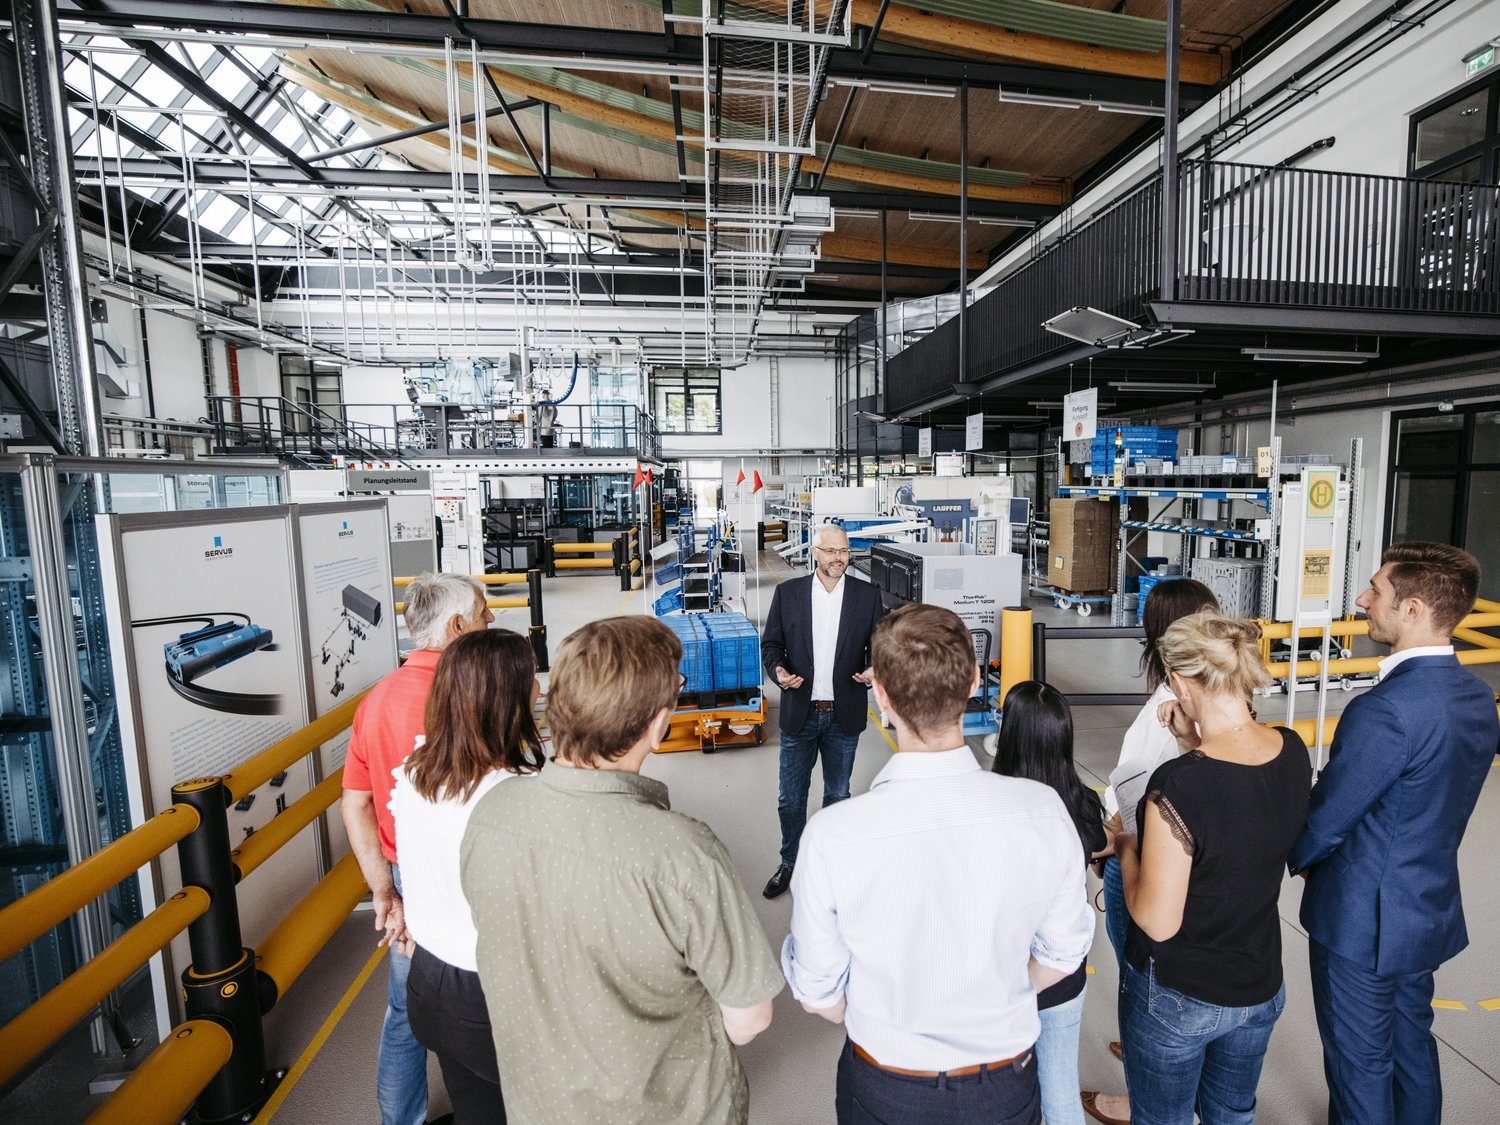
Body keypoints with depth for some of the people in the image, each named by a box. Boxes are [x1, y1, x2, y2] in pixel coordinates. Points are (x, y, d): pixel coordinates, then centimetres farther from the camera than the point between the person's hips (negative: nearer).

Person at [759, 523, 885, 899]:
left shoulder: (868, 595, -2)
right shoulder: (787, 592, -3)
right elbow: (771, 643, 1)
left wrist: (875, 669, -17)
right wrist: (778, 669, -18)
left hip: (844, 715, 1)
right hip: (799, 712, 0)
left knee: (837, 795, 18)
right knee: (790, 798, 11)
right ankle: (790, 862, 33)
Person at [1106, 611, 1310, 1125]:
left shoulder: (1177, 785, -34)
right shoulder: (1293, 752, -14)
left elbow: (1157, 922, -25)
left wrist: (1125, 846, -10)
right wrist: (1194, 744, -2)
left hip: (1176, 999, -6)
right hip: (1260, 987, 6)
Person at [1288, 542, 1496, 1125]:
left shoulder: (1385, 710, -31)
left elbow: (1323, 821, -22)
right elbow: (1432, 808, 7)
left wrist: (1298, 857, 0)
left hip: (1363, 922, -8)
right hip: (1431, 908, 8)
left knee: (1361, 1066, 13)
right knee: (1412, 1044, 27)